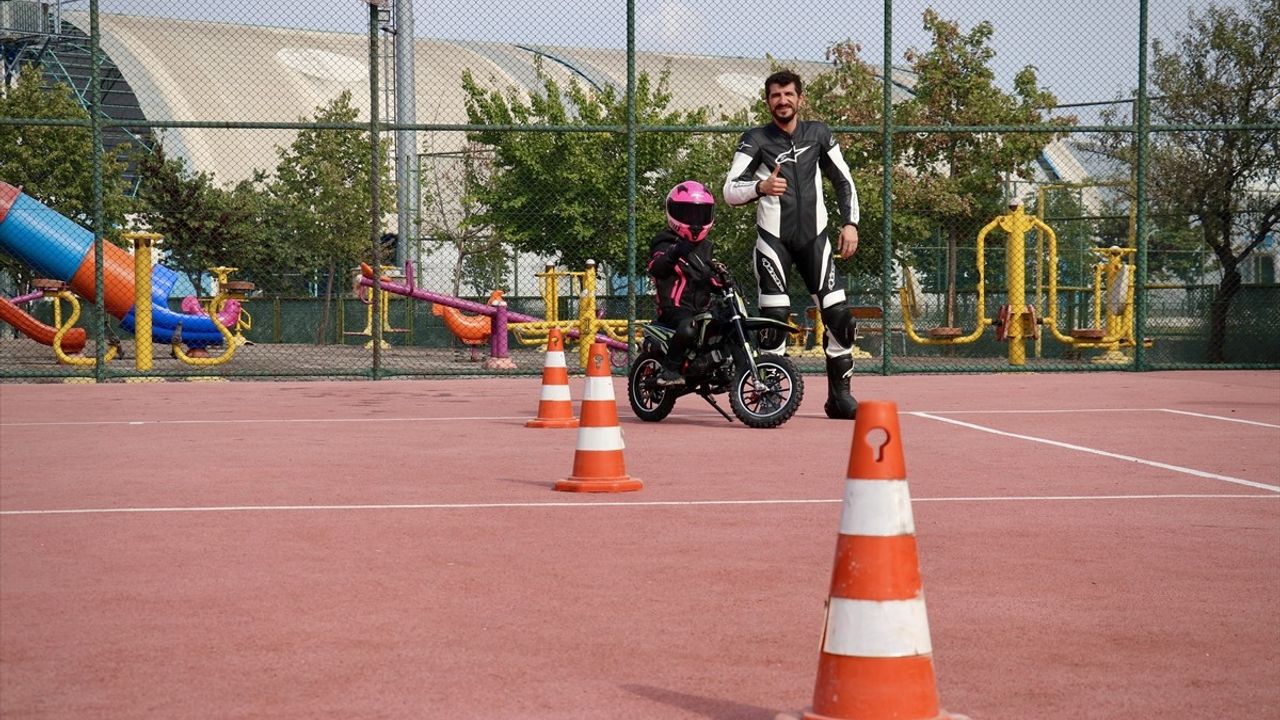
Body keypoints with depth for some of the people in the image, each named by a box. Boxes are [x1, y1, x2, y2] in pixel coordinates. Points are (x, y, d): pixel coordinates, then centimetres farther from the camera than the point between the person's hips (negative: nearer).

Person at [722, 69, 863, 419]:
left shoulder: (818, 134, 7)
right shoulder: (755, 140, -3)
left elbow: (843, 180, 15)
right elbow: (730, 191, -14)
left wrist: (849, 223, 3)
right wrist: (760, 187, -33)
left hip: (814, 237, 3)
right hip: (773, 239, -3)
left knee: (839, 315, -4)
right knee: (775, 316, -11)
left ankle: (840, 395, 6)